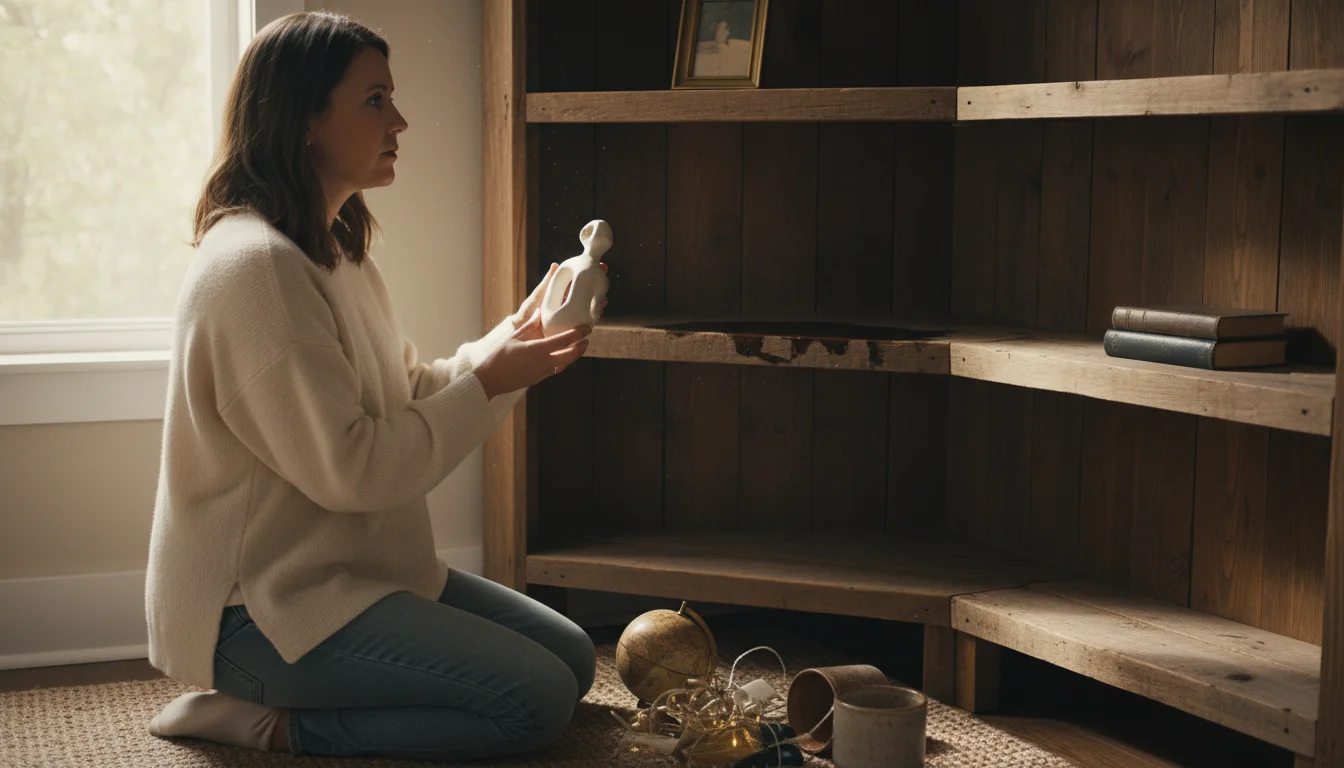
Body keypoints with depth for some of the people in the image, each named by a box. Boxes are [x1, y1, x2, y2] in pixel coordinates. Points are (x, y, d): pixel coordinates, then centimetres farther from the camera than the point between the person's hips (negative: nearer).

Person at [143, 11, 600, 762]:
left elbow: (411, 393, 15)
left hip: (351, 570, 11)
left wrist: (515, 339, 0)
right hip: (257, 606, -11)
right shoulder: (255, 265, -21)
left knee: (573, 658, 9)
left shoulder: (335, 249, 13)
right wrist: (488, 383, -16)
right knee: (536, 699, -19)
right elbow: (350, 469, -24)